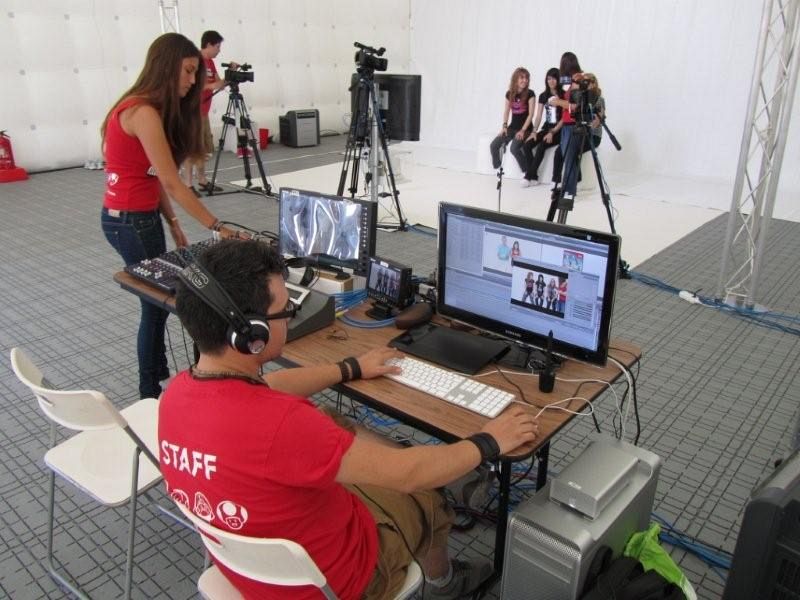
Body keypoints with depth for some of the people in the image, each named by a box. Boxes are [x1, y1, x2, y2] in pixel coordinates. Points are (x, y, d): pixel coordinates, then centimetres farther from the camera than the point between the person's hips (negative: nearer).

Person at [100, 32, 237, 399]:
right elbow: (171, 183, -23)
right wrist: (217, 228, -19)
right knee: (158, 301, 2)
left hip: (140, 216, 9)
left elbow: (154, 178, 8)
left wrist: (173, 223, 4)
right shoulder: (144, 112, -21)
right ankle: (151, 393, 16)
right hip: (129, 221, -9)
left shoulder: (149, 108, 9)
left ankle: (159, 379, 25)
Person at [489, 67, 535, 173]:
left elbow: (531, 114, -11)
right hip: (512, 127, 5)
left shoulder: (530, 94, -8)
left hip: (525, 128, -5)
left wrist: (523, 130, -17)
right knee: (493, 145, -13)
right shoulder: (509, 94, 5)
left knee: (514, 148, -30)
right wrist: (504, 126, 0)